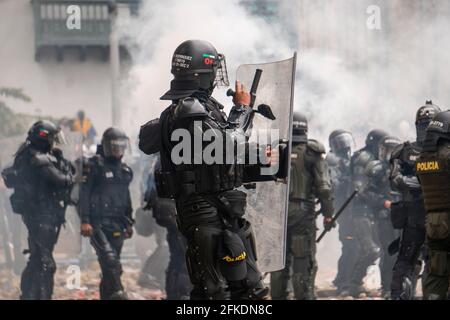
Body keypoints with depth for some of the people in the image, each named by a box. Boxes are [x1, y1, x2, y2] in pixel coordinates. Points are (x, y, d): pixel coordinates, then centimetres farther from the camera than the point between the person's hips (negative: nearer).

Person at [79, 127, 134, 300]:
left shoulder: (125, 170, 17)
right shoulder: (93, 166, -5)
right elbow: (83, 194, -10)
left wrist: (129, 223, 23)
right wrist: (84, 221, -17)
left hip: (116, 225, 7)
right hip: (97, 223, -7)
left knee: (111, 266, 7)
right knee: (109, 258, -22)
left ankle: (107, 296, 15)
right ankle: (117, 293, -27)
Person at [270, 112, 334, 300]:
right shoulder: (312, 153, -3)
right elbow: (323, 186, -7)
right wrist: (328, 214, -3)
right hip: (303, 212, -3)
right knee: (304, 262, -1)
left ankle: (277, 296, 15)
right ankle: (304, 296, -5)